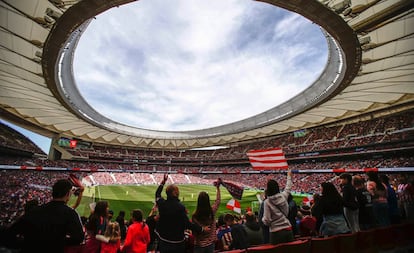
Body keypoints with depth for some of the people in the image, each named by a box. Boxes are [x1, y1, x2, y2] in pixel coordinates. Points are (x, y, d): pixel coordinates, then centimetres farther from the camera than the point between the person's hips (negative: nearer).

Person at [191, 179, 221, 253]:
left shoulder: (195, 215, -21)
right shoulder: (212, 211, -14)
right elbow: (218, 200, 4)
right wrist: (218, 188, 13)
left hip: (199, 245, -2)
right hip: (211, 243, 2)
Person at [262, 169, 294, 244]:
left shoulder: (267, 202, -13)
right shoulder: (283, 196, -1)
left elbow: (267, 221, -13)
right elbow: (288, 188, 21)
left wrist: (263, 219, 11)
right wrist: (289, 176, 36)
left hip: (276, 232, -4)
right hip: (288, 230, 4)